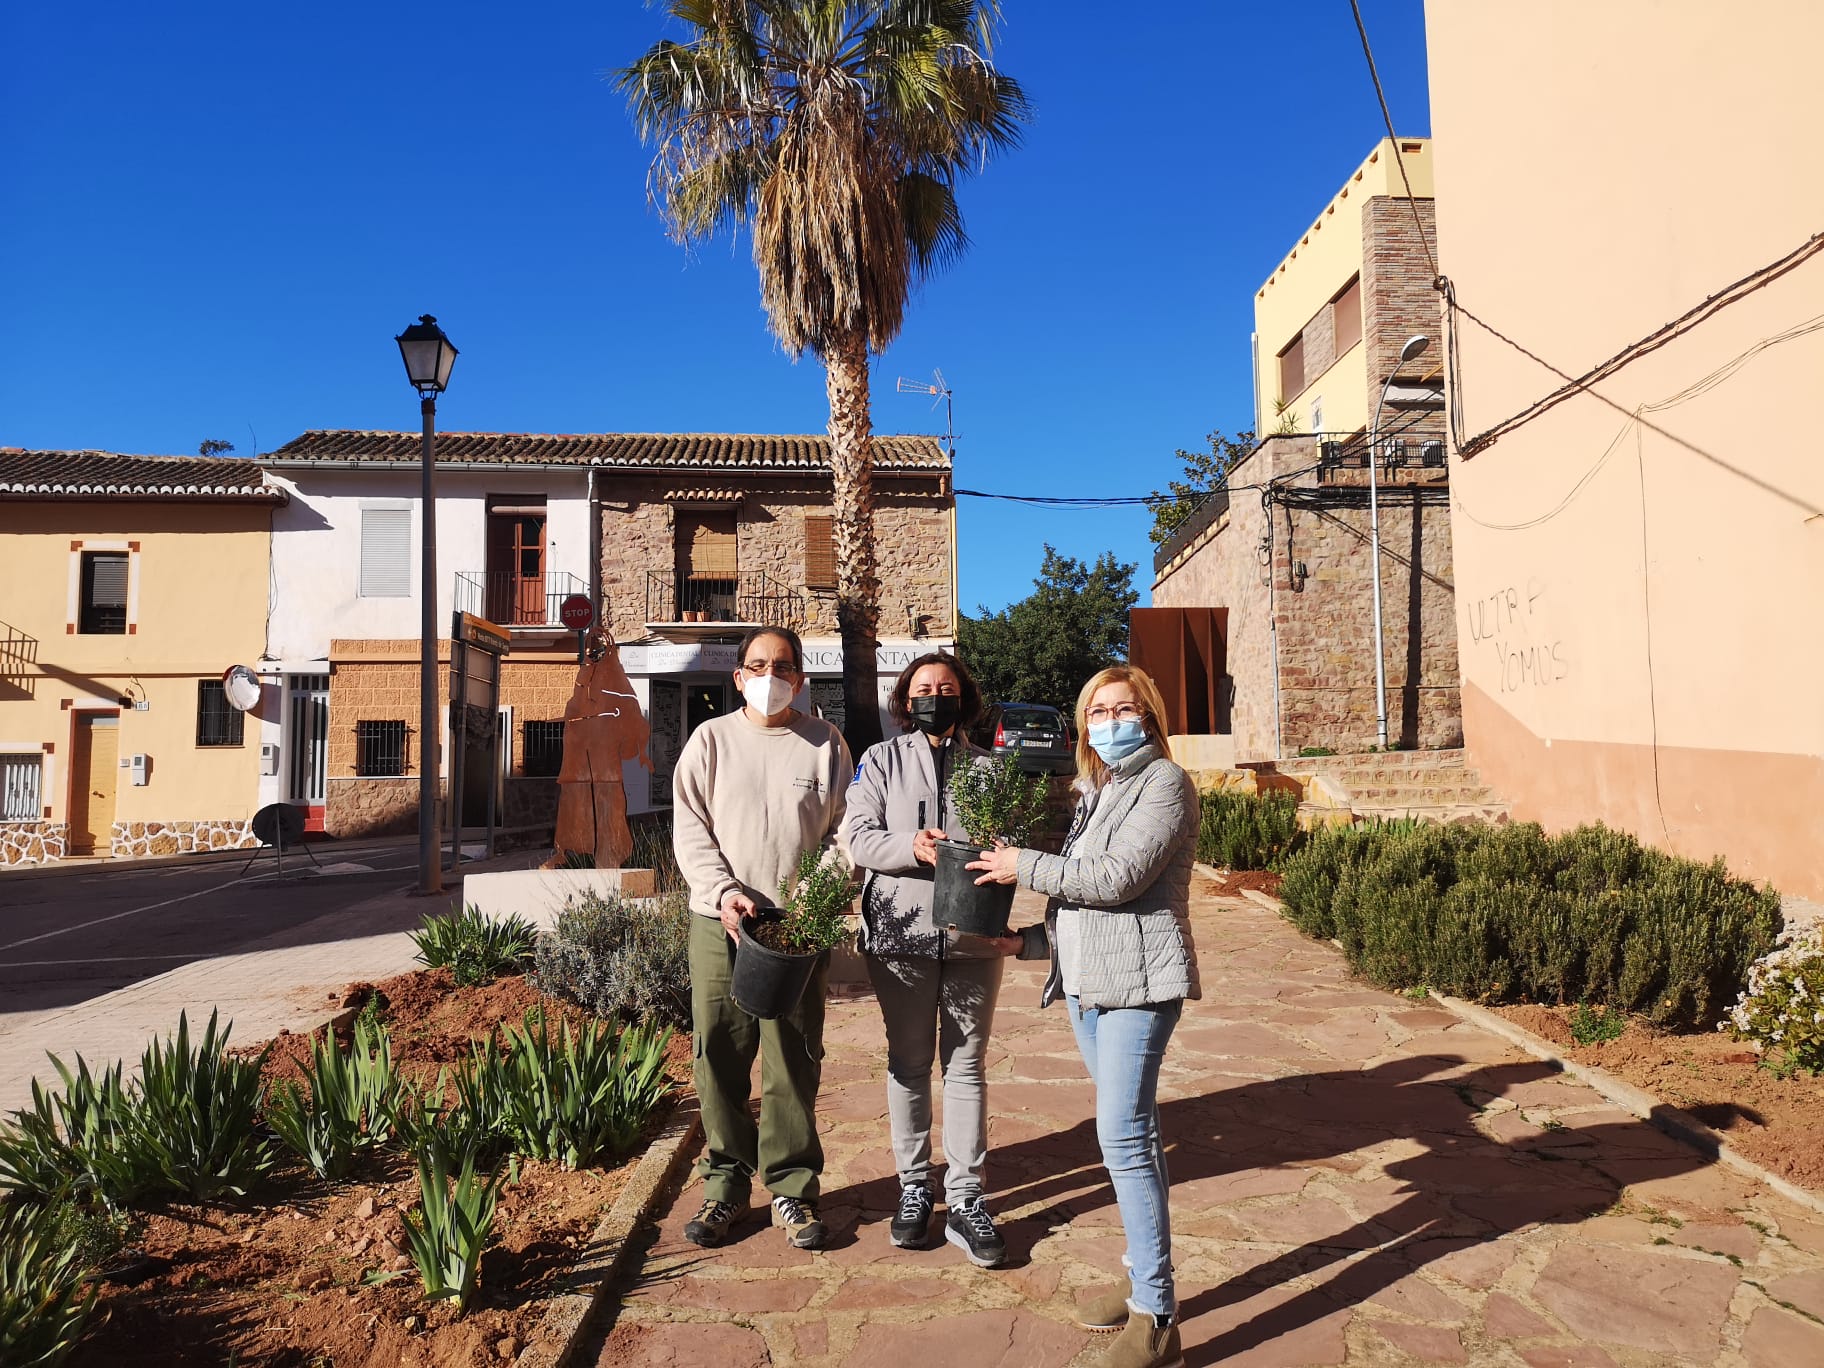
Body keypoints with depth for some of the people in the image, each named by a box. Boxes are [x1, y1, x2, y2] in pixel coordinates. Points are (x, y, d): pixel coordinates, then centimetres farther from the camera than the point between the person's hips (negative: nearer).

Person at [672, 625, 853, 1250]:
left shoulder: (825, 743, 8)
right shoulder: (711, 738, 7)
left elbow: (842, 828, 6)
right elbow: (689, 828, 2)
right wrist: (724, 891, -13)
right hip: (719, 923, 0)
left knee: (795, 1062, 4)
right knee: (720, 1058, 6)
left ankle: (792, 1188, 19)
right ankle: (726, 1183, 22)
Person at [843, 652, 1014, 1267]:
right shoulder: (881, 761, 6)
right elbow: (859, 837, -4)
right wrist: (913, 848, -21)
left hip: (974, 935, 1)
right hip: (900, 932, 0)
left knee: (967, 1065, 6)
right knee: (908, 1064, 11)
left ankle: (965, 1198, 14)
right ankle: (914, 1188, 24)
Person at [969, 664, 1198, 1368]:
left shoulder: (1164, 781, -8)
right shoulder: (1092, 792, 16)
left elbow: (1118, 879, -18)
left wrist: (1027, 867, -10)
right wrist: (1030, 940, 13)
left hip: (1138, 980, -8)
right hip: (1087, 980, 8)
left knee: (1123, 1135, -11)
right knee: (1131, 1131, 15)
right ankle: (1142, 1273, 28)